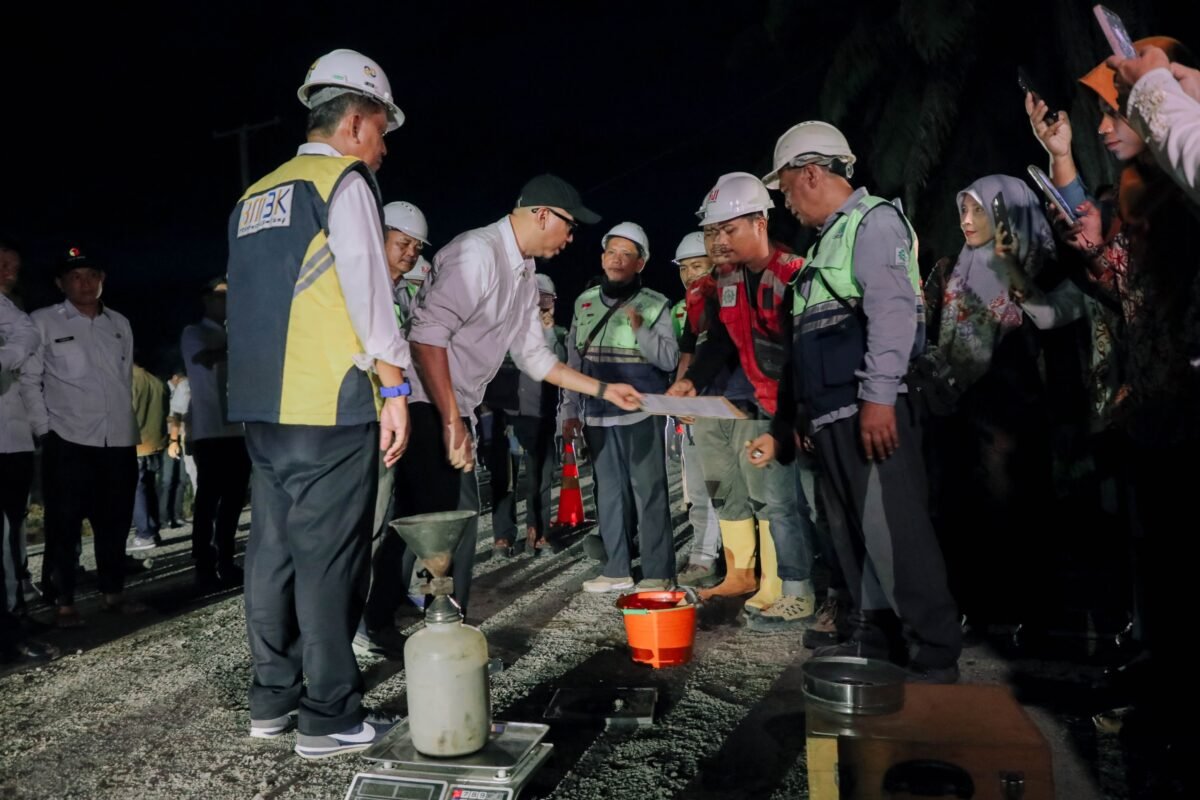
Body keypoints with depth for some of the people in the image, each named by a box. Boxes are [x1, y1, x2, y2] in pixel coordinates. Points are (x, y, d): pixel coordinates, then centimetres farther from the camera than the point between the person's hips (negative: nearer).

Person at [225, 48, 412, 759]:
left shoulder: (255, 197, 19)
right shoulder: (345, 180, -4)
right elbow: (368, 289, -12)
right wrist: (395, 388, -11)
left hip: (261, 402, 8)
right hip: (328, 405, -8)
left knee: (274, 548, 13)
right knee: (329, 558, -3)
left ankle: (274, 698, 23)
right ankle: (330, 717, 5)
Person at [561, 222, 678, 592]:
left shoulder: (655, 304, -3)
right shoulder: (584, 302, 10)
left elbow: (670, 360, -8)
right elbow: (573, 362, 13)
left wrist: (640, 329, -21)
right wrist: (570, 410, 10)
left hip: (641, 414, -5)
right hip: (597, 415, 5)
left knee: (649, 492, -3)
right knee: (609, 492, 10)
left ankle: (657, 573, 4)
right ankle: (617, 569, 19)